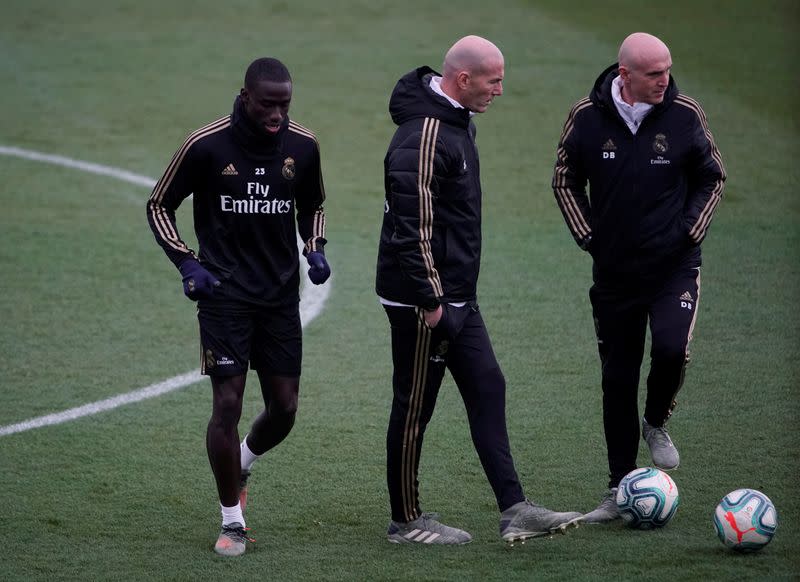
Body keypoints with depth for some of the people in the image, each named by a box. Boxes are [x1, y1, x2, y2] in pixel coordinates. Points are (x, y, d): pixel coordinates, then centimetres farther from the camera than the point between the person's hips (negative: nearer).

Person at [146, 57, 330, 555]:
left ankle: (239, 468, 36)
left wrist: (315, 250, 0)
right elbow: (159, 205, 1)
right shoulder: (207, 146, -11)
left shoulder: (303, 146, 0)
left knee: (284, 409, 4)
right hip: (225, 295, -4)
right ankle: (233, 522, 4)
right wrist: (187, 262, -10)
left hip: (281, 296, 4)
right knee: (227, 405, -9)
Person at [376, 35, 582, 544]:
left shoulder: (458, 121, 11)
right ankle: (406, 521, 13)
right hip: (422, 299, -10)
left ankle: (515, 510, 8)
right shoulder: (423, 136, -22)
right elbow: (411, 226, -25)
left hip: (457, 296, 10)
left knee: (487, 390, 7)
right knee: (415, 407, 2)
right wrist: (430, 301, -23)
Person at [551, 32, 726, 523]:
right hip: (614, 270, 1)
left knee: (671, 348, -25)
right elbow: (566, 180, 9)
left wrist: (689, 232, -3)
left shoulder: (685, 115, -7)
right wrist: (589, 237, 1)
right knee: (618, 379, 5)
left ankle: (657, 423, 8)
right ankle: (620, 490, 16)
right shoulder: (587, 118, -6)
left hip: (675, 266, -1)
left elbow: (712, 179, 7)